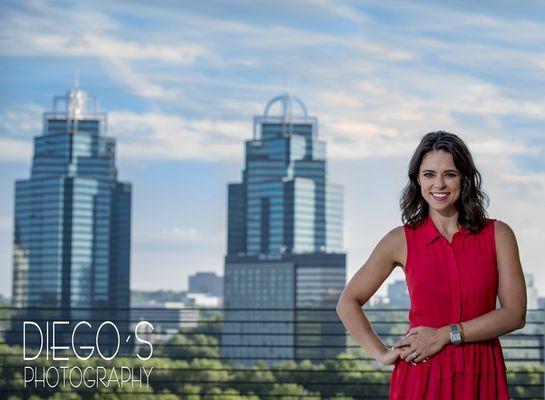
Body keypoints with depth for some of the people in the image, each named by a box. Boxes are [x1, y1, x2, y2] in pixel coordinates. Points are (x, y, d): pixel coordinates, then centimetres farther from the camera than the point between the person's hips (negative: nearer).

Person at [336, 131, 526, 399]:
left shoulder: (498, 235, 1)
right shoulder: (401, 240, 1)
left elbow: (515, 314, -6)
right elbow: (347, 303, 6)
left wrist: (446, 335, -11)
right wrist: (382, 354, -3)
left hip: (481, 377, 1)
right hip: (421, 376, 0)